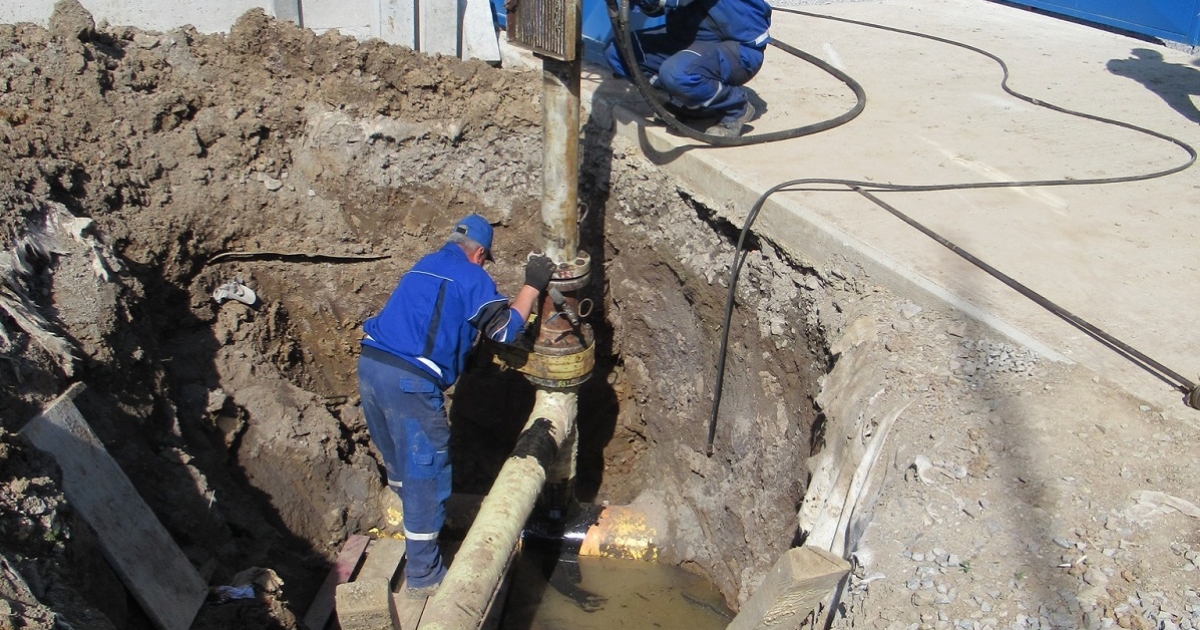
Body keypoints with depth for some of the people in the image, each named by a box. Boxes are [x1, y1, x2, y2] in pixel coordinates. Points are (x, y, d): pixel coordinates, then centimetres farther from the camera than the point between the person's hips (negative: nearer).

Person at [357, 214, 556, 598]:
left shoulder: (425, 266, 23)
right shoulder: (472, 277, 0)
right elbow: (505, 329, 1)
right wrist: (532, 287, 10)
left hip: (369, 364, 8)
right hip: (410, 380, -8)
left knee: (397, 458, 26)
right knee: (427, 470, 3)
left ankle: (415, 519, 51)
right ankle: (423, 576, 11)